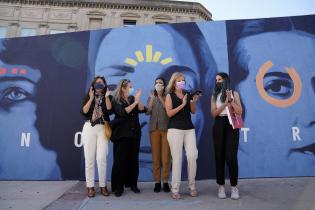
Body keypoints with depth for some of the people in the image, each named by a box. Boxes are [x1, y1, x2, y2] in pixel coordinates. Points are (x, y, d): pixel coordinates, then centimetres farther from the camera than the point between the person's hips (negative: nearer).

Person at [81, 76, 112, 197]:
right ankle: (90, 186, 10)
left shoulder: (107, 98, 12)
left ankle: (103, 186, 5)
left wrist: (106, 95, -6)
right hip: (89, 128, 1)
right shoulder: (89, 97, 13)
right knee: (89, 158, 1)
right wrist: (91, 98, -6)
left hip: (103, 129, -1)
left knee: (101, 158, -7)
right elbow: (84, 111, -2)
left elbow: (109, 108, -9)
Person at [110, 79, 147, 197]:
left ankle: (133, 184, 19)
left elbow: (143, 110, 1)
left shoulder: (133, 99, 11)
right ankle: (118, 187, 8)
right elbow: (123, 112, -19)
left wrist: (138, 101, -14)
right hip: (122, 134, -4)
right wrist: (135, 102, -18)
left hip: (134, 133, 5)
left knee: (133, 159, 7)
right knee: (120, 160, -2)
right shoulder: (116, 101, -3)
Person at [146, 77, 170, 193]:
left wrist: (160, 96, -12)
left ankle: (165, 181, 8)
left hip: (166, 128, -2)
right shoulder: (151, 97, 13)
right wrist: (152, 98, -8)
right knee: (155, 156, 2)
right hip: (154, 128, 2)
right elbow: (148, 111, 1)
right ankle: (157, 181, 10)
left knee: (166, 156, -2)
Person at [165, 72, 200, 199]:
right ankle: (175, 189, 8)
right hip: (175, 130, -3)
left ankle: (192, 185, 16)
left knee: (192, 156, -3)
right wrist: (182, 105, -14)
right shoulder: (170, 96, 2)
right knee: (177, 159, -2)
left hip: (189, 129, 4)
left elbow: (193, 111, 13)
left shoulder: (188, 94, 13)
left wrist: (193, 101, -4)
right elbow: (169, 113, -9)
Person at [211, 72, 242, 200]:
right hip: (219, 126, 2)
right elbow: (213, 113, 0)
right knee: (219, 156, 2)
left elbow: (239, 112, -1)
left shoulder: (234, 93, 8)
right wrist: (225, 103, -11)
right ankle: (221, 186, 13)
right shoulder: (214, 96, 12)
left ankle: (234, 186, 7)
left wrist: (231, 100, -11)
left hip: (232, 125, -2)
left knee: (231, 156, -8)